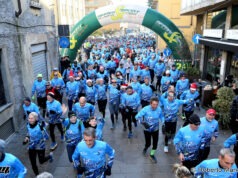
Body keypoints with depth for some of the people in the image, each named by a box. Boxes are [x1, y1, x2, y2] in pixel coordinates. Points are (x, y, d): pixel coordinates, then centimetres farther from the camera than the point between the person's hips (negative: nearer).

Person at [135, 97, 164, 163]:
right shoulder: (145, 109, -26)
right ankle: (146, 147, 50)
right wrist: (143, 122, -38)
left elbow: (161, 116, 2)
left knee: (155, 143, 10)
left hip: (155, 129, 2)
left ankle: (152, 155, 40)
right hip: (147, 130, -2)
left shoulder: (159, 109, -18)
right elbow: (137, 116, -24)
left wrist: (163, 123, -12)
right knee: (148, 143, 10)